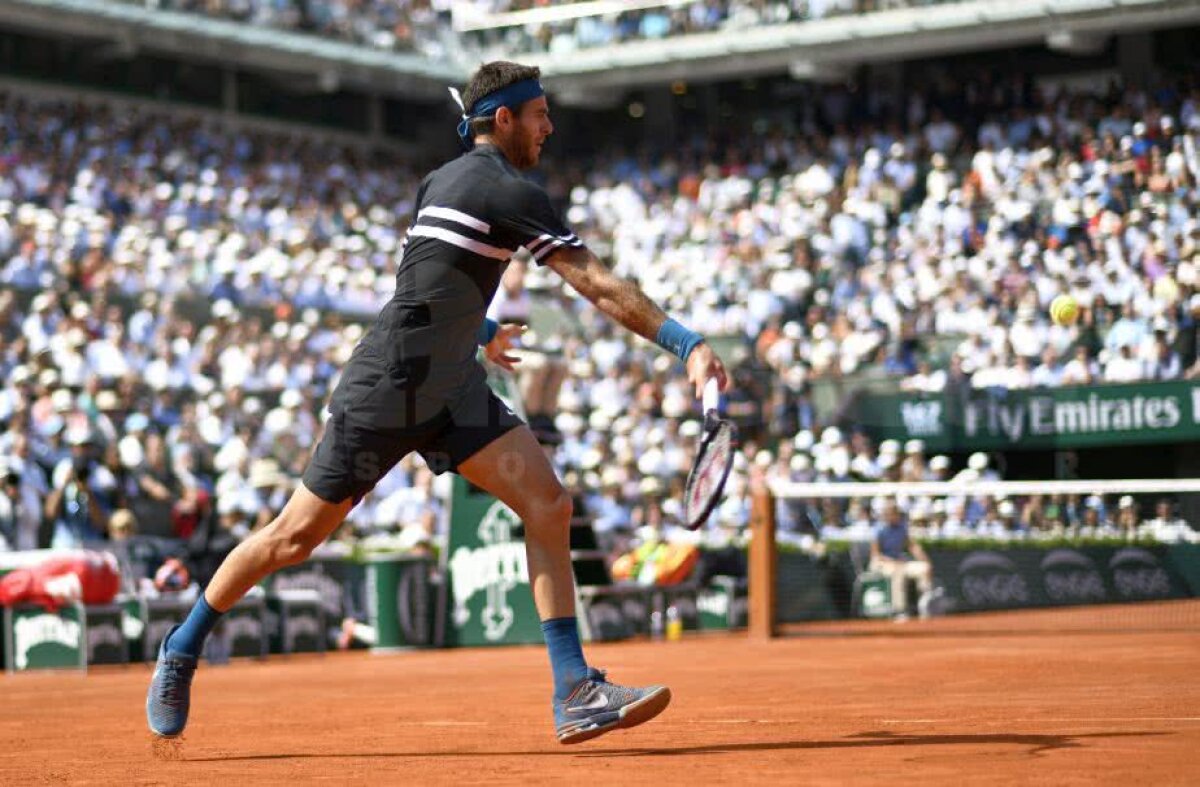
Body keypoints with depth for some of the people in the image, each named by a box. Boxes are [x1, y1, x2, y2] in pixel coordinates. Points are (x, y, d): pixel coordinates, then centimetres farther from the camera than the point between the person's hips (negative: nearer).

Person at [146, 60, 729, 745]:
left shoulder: (441, 180, 12)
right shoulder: (509, 192, -14)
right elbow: (599, 285, -21)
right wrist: (687, 343, -24)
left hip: (452, 388, 9)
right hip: (388, 387, -9)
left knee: (548, 504, -8)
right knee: (297, 536, 3)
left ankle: (576, 693, -11)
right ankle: (183, 649, 24)